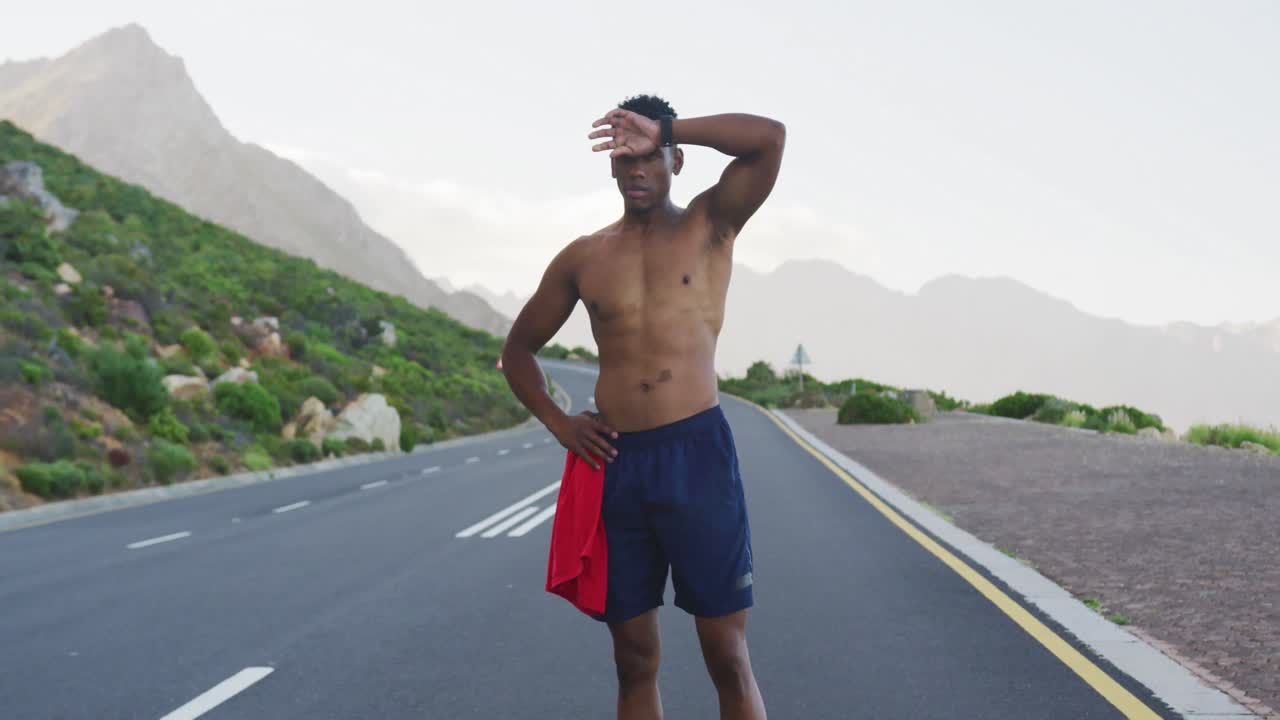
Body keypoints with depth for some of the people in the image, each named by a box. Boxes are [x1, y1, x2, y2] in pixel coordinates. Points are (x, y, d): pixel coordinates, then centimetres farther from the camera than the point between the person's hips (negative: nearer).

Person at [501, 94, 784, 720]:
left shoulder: (710, 224, 6)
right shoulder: (583, 258, 13)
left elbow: (770, 137, -10)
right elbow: (518, 351, 22)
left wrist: (665, 130, -7)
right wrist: (557, 423, 8)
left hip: (696, 454, -3)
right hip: (615, 463, 3)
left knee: (728, 657, -1)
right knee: (634, 662, 9)